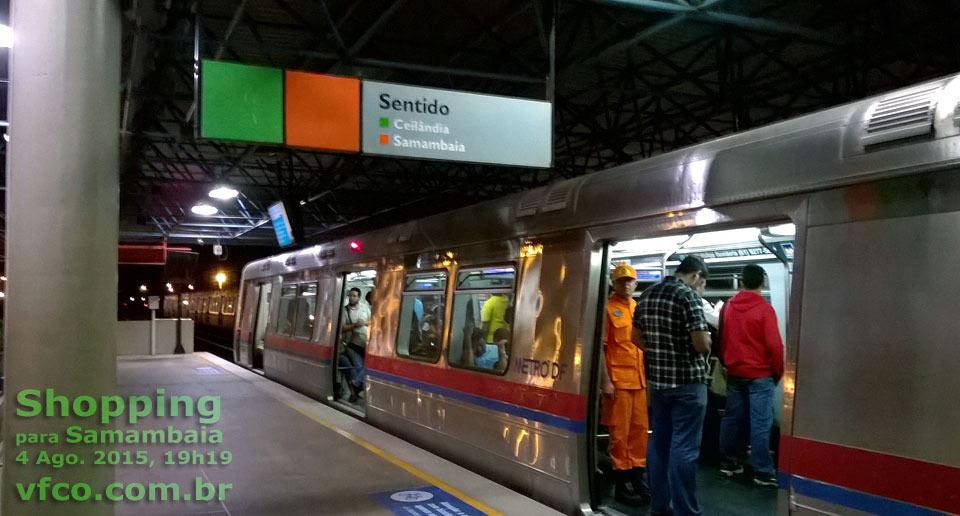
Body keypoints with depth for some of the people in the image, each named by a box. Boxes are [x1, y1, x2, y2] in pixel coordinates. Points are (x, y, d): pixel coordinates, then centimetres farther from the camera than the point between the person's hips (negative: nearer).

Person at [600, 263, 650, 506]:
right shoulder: (608, 308, -6)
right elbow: (599, 347, -9)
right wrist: (605, 381, -14)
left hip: (640, 379, 6)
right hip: (618, 380, -6)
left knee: (640, 429, 10)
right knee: (620, 431, -1)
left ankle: (637, 476, 21)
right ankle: (622, 482, 8)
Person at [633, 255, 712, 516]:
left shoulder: (647, 295, 7)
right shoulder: (688, 295, -16)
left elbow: (636, 337, 14)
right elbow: (701, 343, -20)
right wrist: (707, 341, 1)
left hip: (657, 379, 7)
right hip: (688, 381, -7)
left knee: (658, 442, 14)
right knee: (684, 447, -1)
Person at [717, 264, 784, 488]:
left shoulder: (729, 306, 5)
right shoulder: (764, 308, -13)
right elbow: (774, 344, -14)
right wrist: (778, 372, -1)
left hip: (734, 372, 6)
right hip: (760, 374, -6)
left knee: (731, 418, 13)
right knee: (760, 423, -3)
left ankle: (726, 463, 22)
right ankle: (763, 473, 0)